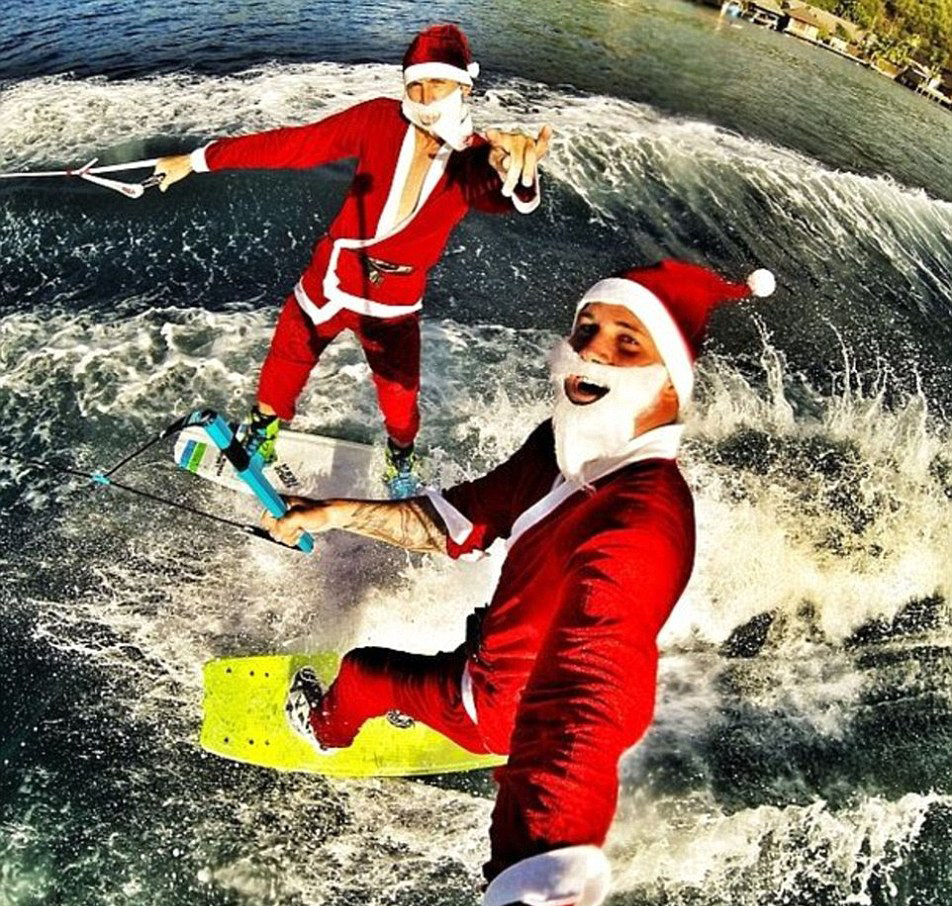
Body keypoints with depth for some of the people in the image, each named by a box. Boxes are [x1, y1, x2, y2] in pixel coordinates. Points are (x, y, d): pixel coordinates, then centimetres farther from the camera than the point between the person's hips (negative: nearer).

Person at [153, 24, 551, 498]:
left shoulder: (477, 157, -13)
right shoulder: (380, 121, -13)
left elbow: (497, 194, -36)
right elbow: (292, 144, -11)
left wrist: (518, 175, -62)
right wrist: (196, 160, -10)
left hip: (395, 299, 0)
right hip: (330, 277, 1)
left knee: (400, 397, 4)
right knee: (286, 364, 15)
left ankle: (401, 460, 38)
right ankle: (263, 427, 47)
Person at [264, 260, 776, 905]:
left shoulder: (643, 524, -42)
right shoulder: (568, 443, -15)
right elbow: (460, 522, -3)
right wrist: (340, 513, -3)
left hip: (509, 709, -5)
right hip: (507, 650, 5)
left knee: (361, 672, 17)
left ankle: (326, 727, 53)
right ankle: (416, 701, 71)